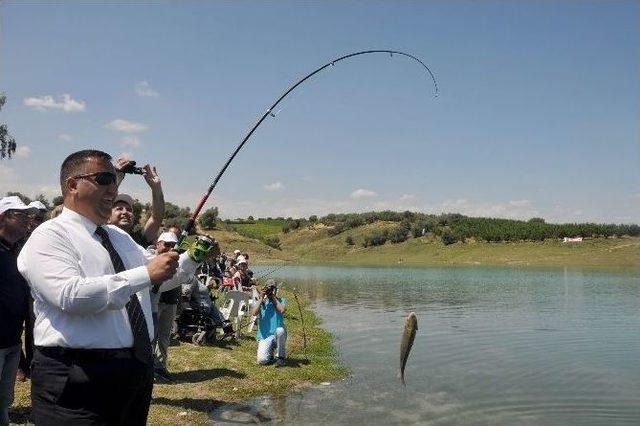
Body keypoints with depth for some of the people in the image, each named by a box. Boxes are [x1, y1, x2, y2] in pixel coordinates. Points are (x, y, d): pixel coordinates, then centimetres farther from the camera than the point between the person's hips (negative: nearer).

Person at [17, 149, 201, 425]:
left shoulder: (120, 237, 16)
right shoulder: (49, 236, -10)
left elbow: (156, 280, 26)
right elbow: (70, 296, -27)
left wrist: (191, 259, 9)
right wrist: (145, 274, -26)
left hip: (138, 367, 8)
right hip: (78, 378, -8)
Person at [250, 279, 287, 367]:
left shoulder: (281, 300, 7)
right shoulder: (260, 302, 8)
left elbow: (282, 310, -15)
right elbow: (254, 313, -12)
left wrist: (273, 297, -8)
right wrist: (261, 298, -9)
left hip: (278, 336, 0)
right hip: (265, 337, 0)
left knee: (280, 330, -37)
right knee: (262, 360, -23)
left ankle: (280, 357, -14)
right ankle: (270, 350, 16)